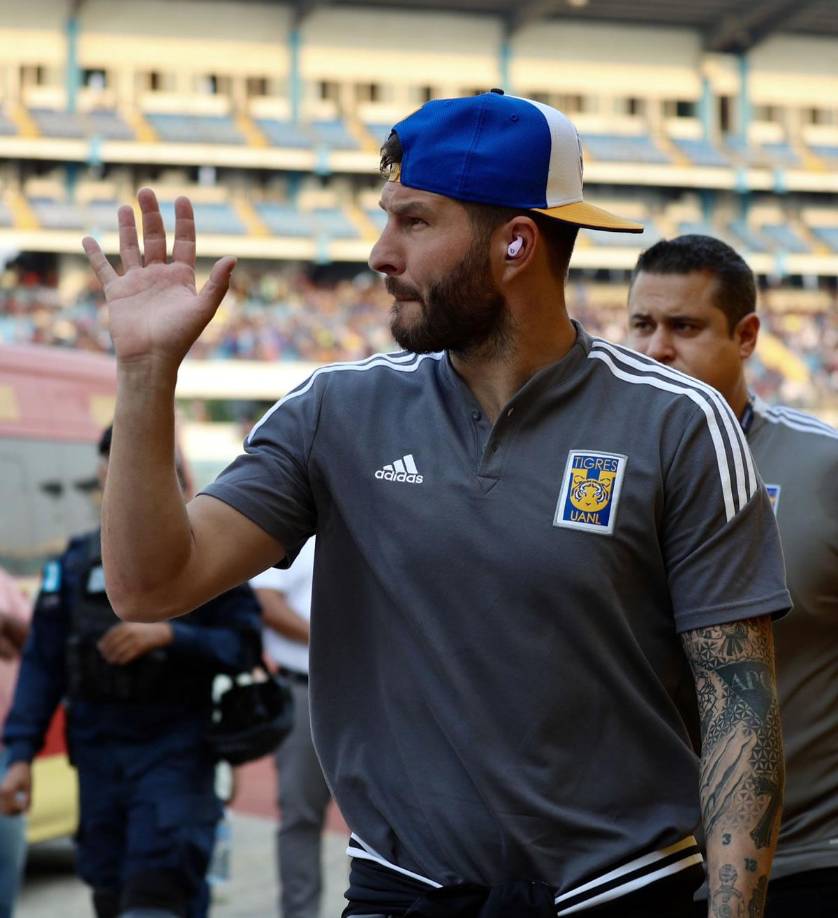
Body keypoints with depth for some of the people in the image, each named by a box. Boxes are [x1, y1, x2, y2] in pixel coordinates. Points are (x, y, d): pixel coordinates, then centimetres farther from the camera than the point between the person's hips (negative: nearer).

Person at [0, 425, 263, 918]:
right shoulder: (76, 563, 10)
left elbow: (244, 644, -3)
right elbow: (42, 665, 9)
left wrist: (167, 635, -17)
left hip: (176, 751, -4)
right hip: (99, 752, 4)